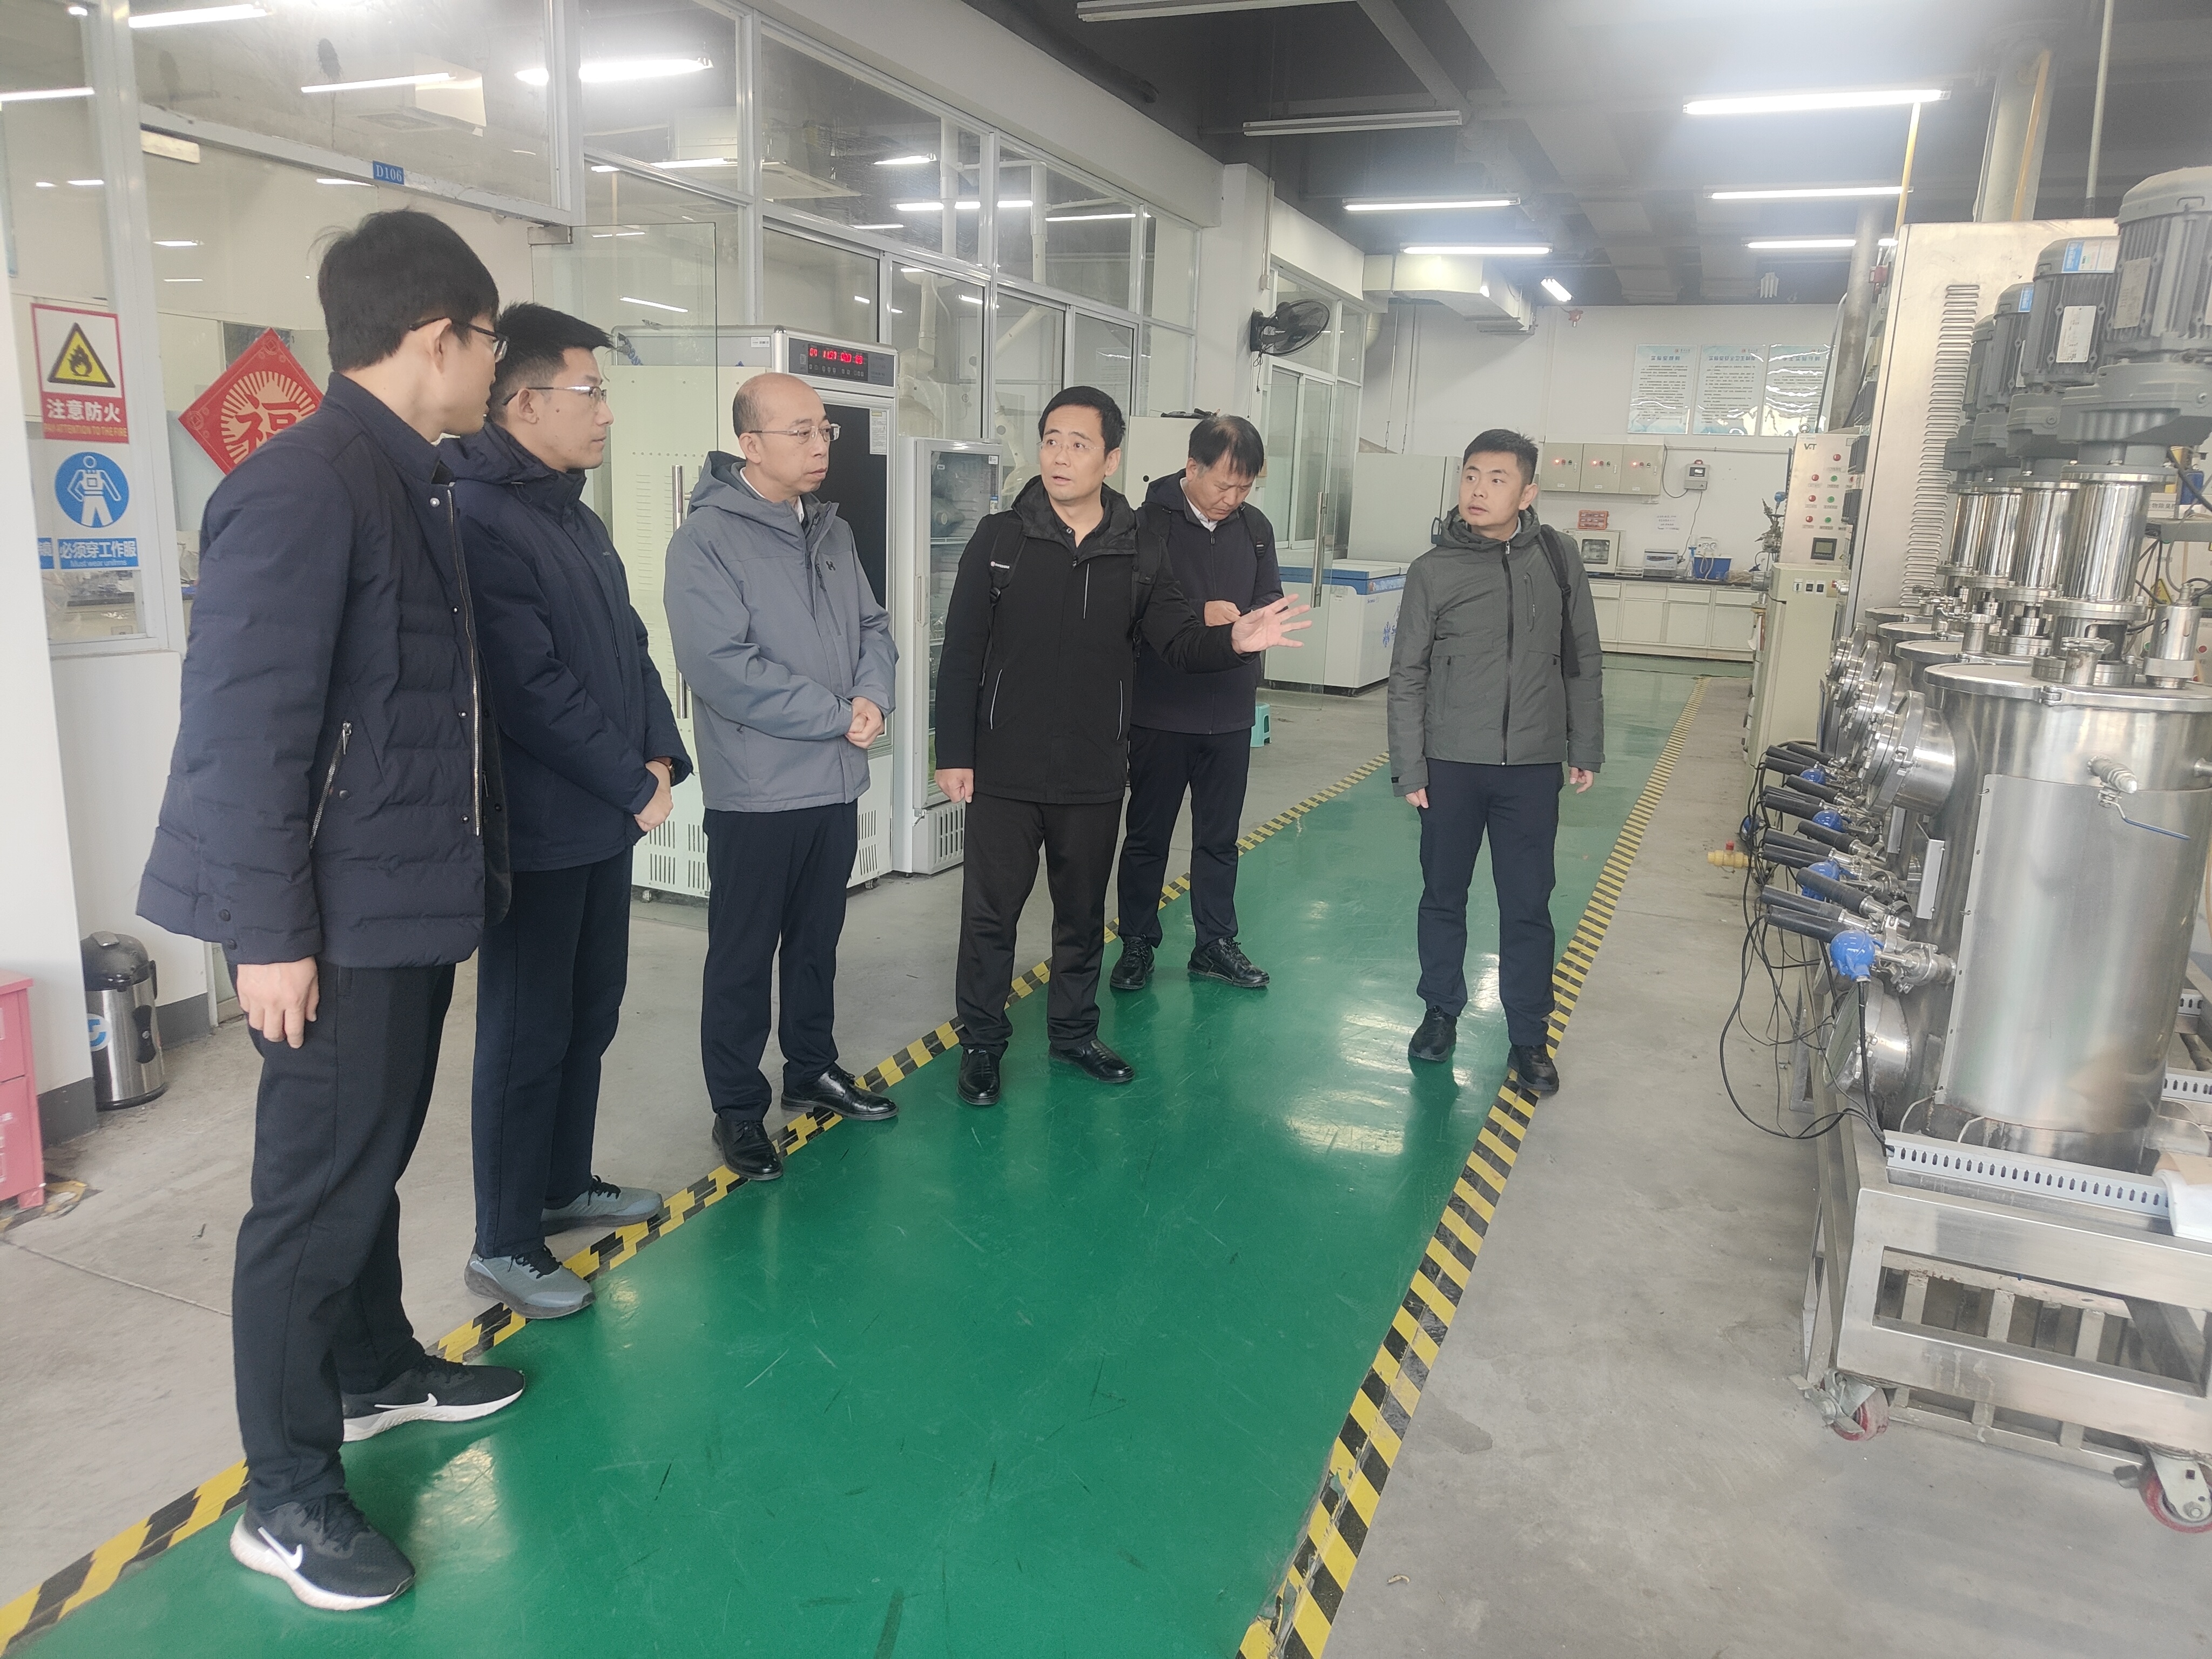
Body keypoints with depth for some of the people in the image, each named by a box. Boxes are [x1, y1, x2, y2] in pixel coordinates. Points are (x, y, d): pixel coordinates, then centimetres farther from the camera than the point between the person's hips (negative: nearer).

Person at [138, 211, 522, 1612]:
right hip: (343, 919, -9)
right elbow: (246, 727, -22)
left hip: (413, 900, 9)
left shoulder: (416, 484, 10)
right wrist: (269, 933, -20)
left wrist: (468, 874, 16)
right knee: (319, 1191, 2)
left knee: (373, 1156, 22)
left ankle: (377, 1370, 41)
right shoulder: (303, 486, -19)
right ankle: (287, 1498, 18)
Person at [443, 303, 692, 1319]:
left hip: (606, 818, 9)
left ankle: (565, 1184, 34)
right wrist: (635, 785, -15)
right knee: (527, 1032, 1)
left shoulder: (575, 517, 13)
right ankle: (504, 1245, 14)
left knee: (591, 1012, 18)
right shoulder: (477, 516, -16)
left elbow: (630, 650, 14)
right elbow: (533, 686, -22)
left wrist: (661, 757, 0)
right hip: (536, 827, -9)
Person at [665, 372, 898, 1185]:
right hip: (755, 791, -6)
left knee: (817, 940, 19)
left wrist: (873, 696, -10)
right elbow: (723, 667, -22)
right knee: (742, 955, 6)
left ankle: (813, 1068, 36)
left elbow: (873, 627, 12)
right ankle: (738, 1108, 20)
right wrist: (839, 715, -17)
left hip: (836, 782, 7)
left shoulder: (832, 530, 9)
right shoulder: (707, 539, -13)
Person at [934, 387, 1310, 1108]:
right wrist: (953, 752, -8)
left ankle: (1074, 1030, 35)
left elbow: (1180, 642, 1)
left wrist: (1233, 641, -21)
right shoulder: (1000, 537, -5)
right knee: (990, 912, 6)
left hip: (1094, 776, 2)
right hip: (1003, 771, -2)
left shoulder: (1140, 553, 1)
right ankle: (982, 1042, 23)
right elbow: (962, 653, -5)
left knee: (1083, 913, 16)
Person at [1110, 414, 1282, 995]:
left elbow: (1271, 598, 12)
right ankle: (1138, 943, 23)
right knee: (1147, 835, 9)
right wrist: (1200, 618, -23)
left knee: (1219, 836, 15)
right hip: (1160, 710, -4)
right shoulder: (1147, 523, -12)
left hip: (1230, 711, 5)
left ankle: (1215, 943, 28)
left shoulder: (1255, 527, 4)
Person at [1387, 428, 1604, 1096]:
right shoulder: (1433, 571, -5)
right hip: (1451, 765, 0)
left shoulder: (1556, 560, -1)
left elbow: (1582, 663, 6)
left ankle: (1529, 1038, 19)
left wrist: (1585, 751, 6)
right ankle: (1441, 1011, 31)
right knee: (1443, 897, 13)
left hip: (1533, 767, 0)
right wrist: (1408, 769, -6)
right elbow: (1407, 678, -2)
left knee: (1528, 906, 7)